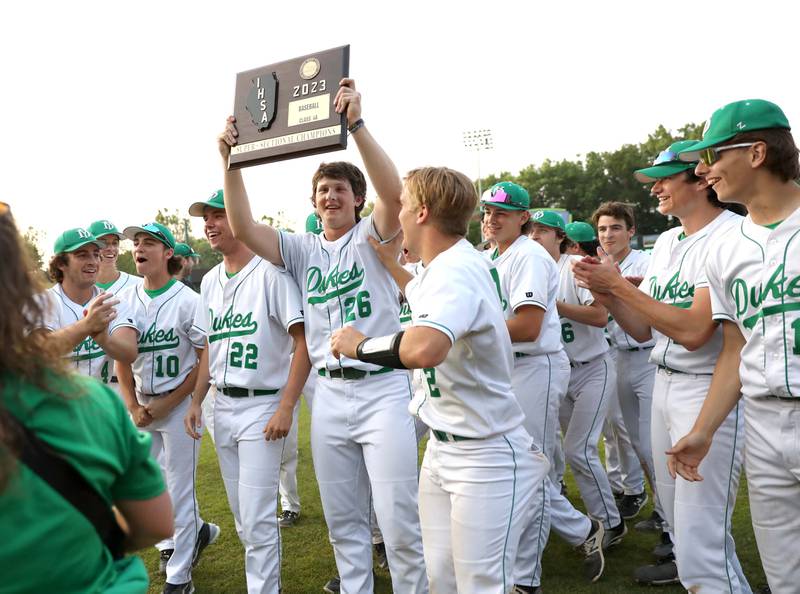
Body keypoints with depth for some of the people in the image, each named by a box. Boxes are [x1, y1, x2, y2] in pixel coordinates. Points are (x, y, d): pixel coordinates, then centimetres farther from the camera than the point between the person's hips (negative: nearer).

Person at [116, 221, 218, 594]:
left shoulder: (188, 301, -12)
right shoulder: (126, 299, 4)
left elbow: (207, 362, -11)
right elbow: (122, 359, 8)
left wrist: (166, 405, -11)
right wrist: (133, 407, -1)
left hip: (179, 405, -5)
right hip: (141, 408, 6)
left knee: (179, 490, 1)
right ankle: (197, 530, 40)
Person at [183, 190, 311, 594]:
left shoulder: (270, 272, -12)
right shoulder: (210, 281, 12)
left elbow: (304, 341, -15)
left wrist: (286, 407, -19)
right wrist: (196, 401, 12)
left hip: (262, 405, -7)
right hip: (222, 405, 8)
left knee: (257, 515, -4)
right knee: (241, 513, 16)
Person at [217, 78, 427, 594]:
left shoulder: (372, 237, 0)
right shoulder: (303, 250, 10)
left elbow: (394, 193, -20)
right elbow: (244, 229, -2)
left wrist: (357, 123, -28)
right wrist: (231, 162, -11)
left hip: (383, 389, -4)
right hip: (330, 394, 5)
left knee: (400, 522, 0)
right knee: (344, 521, 16)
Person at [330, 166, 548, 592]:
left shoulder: (456, 270, -23)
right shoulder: (439, 269, 8)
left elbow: (425, 348, -44)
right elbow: (419, 295, 35)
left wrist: (359, 345, -27)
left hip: (486, 457, -10)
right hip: (441, 447, 10)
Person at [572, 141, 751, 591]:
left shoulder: (732, 235, -16)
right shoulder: (667, 241, 11)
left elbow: (692, 330, -25)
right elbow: (642, 330, 12)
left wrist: (620, 284, -19)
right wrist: (607, 294, -5)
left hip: (711, 390, -8)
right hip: (664, 383, 9)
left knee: (702, 540, -8)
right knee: (676, 512, 24)